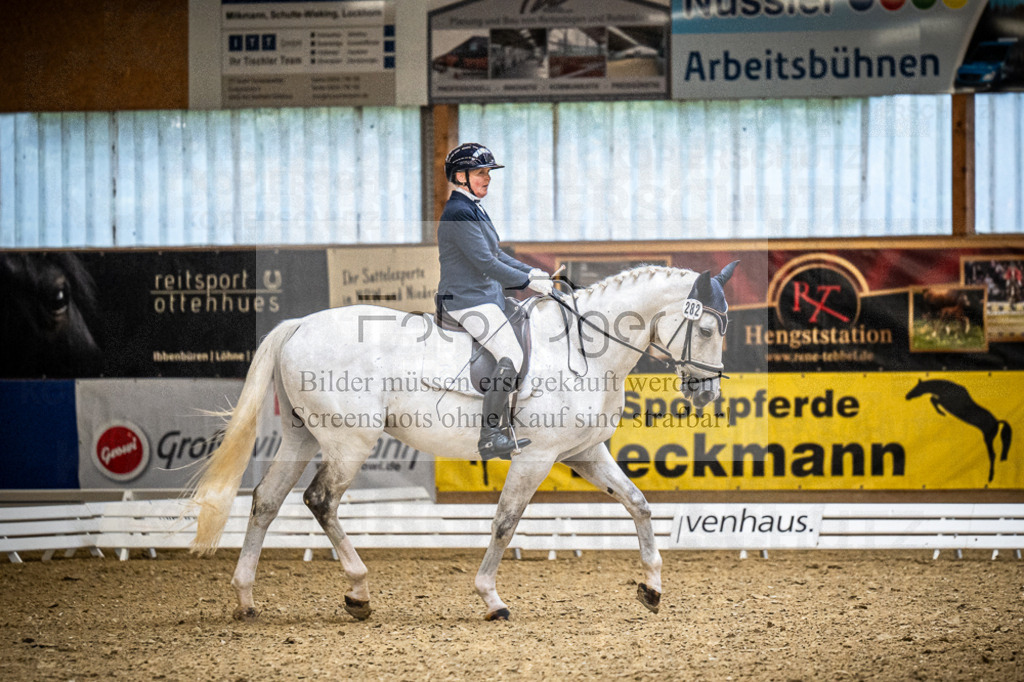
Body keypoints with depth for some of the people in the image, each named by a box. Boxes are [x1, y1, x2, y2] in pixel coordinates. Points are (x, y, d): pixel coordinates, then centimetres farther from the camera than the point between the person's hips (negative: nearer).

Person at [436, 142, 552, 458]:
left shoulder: (474, 209, 16)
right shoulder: (459, 213, -18)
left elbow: (496, 254, 22)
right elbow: (484, 262, -22)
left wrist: (531, 271, 9)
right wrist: (528, 281, -16)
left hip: (488, 294, 11)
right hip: (467, 299, -11)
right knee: (511, 355, -21)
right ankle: (489, 438, -19)